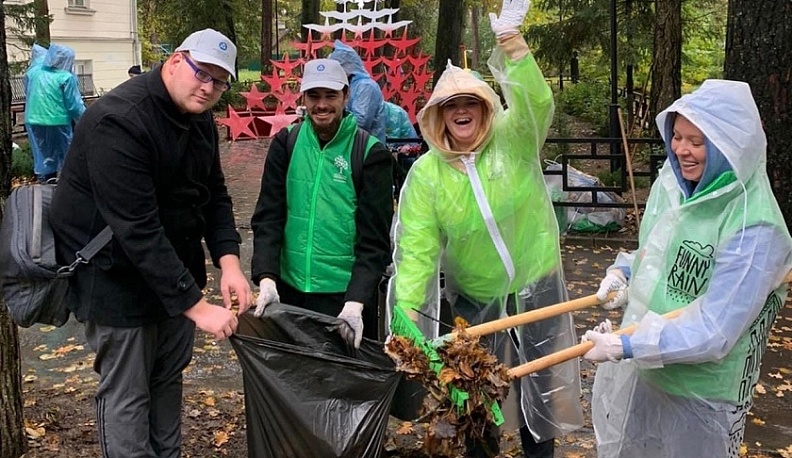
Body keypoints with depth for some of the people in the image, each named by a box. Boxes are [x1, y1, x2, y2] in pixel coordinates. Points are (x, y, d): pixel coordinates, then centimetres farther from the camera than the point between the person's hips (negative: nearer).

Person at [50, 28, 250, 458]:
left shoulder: (200, 118, 1)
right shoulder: (118, 121, -27)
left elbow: (215, 196, 5)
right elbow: (137, 230, -31)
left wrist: (229, 261, -13)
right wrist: (196, 305, -31)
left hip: (173, 267, 8)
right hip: (117, 274, -8)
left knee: (168, 376, 18)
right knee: (126, 393, 4)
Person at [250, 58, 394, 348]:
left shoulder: (370, 153, -7)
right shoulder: (286, 144, 2)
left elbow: (374, 238, -10)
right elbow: (268, 217, -2)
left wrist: (356, 301, -21)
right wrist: (266, 279, -15)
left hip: (347, 293, -3)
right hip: (290, 290, 3)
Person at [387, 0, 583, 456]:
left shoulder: (513, 140, -10)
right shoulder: (426, 172, -10)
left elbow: (538, 103, -31)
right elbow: (417, 246, -16)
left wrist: (510, 38, -42)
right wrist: (406, 306, -28)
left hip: (537, 289, -1)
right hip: (474, 300, 1)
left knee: (540, 385, 15)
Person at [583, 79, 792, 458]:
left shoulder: (754, 230, -26)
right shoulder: (673, 183, -4)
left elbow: (714, 332, -28)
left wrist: (624, 347, -30)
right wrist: (623, 272, -5)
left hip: (699, 394, -7)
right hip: (642, 370, 7)